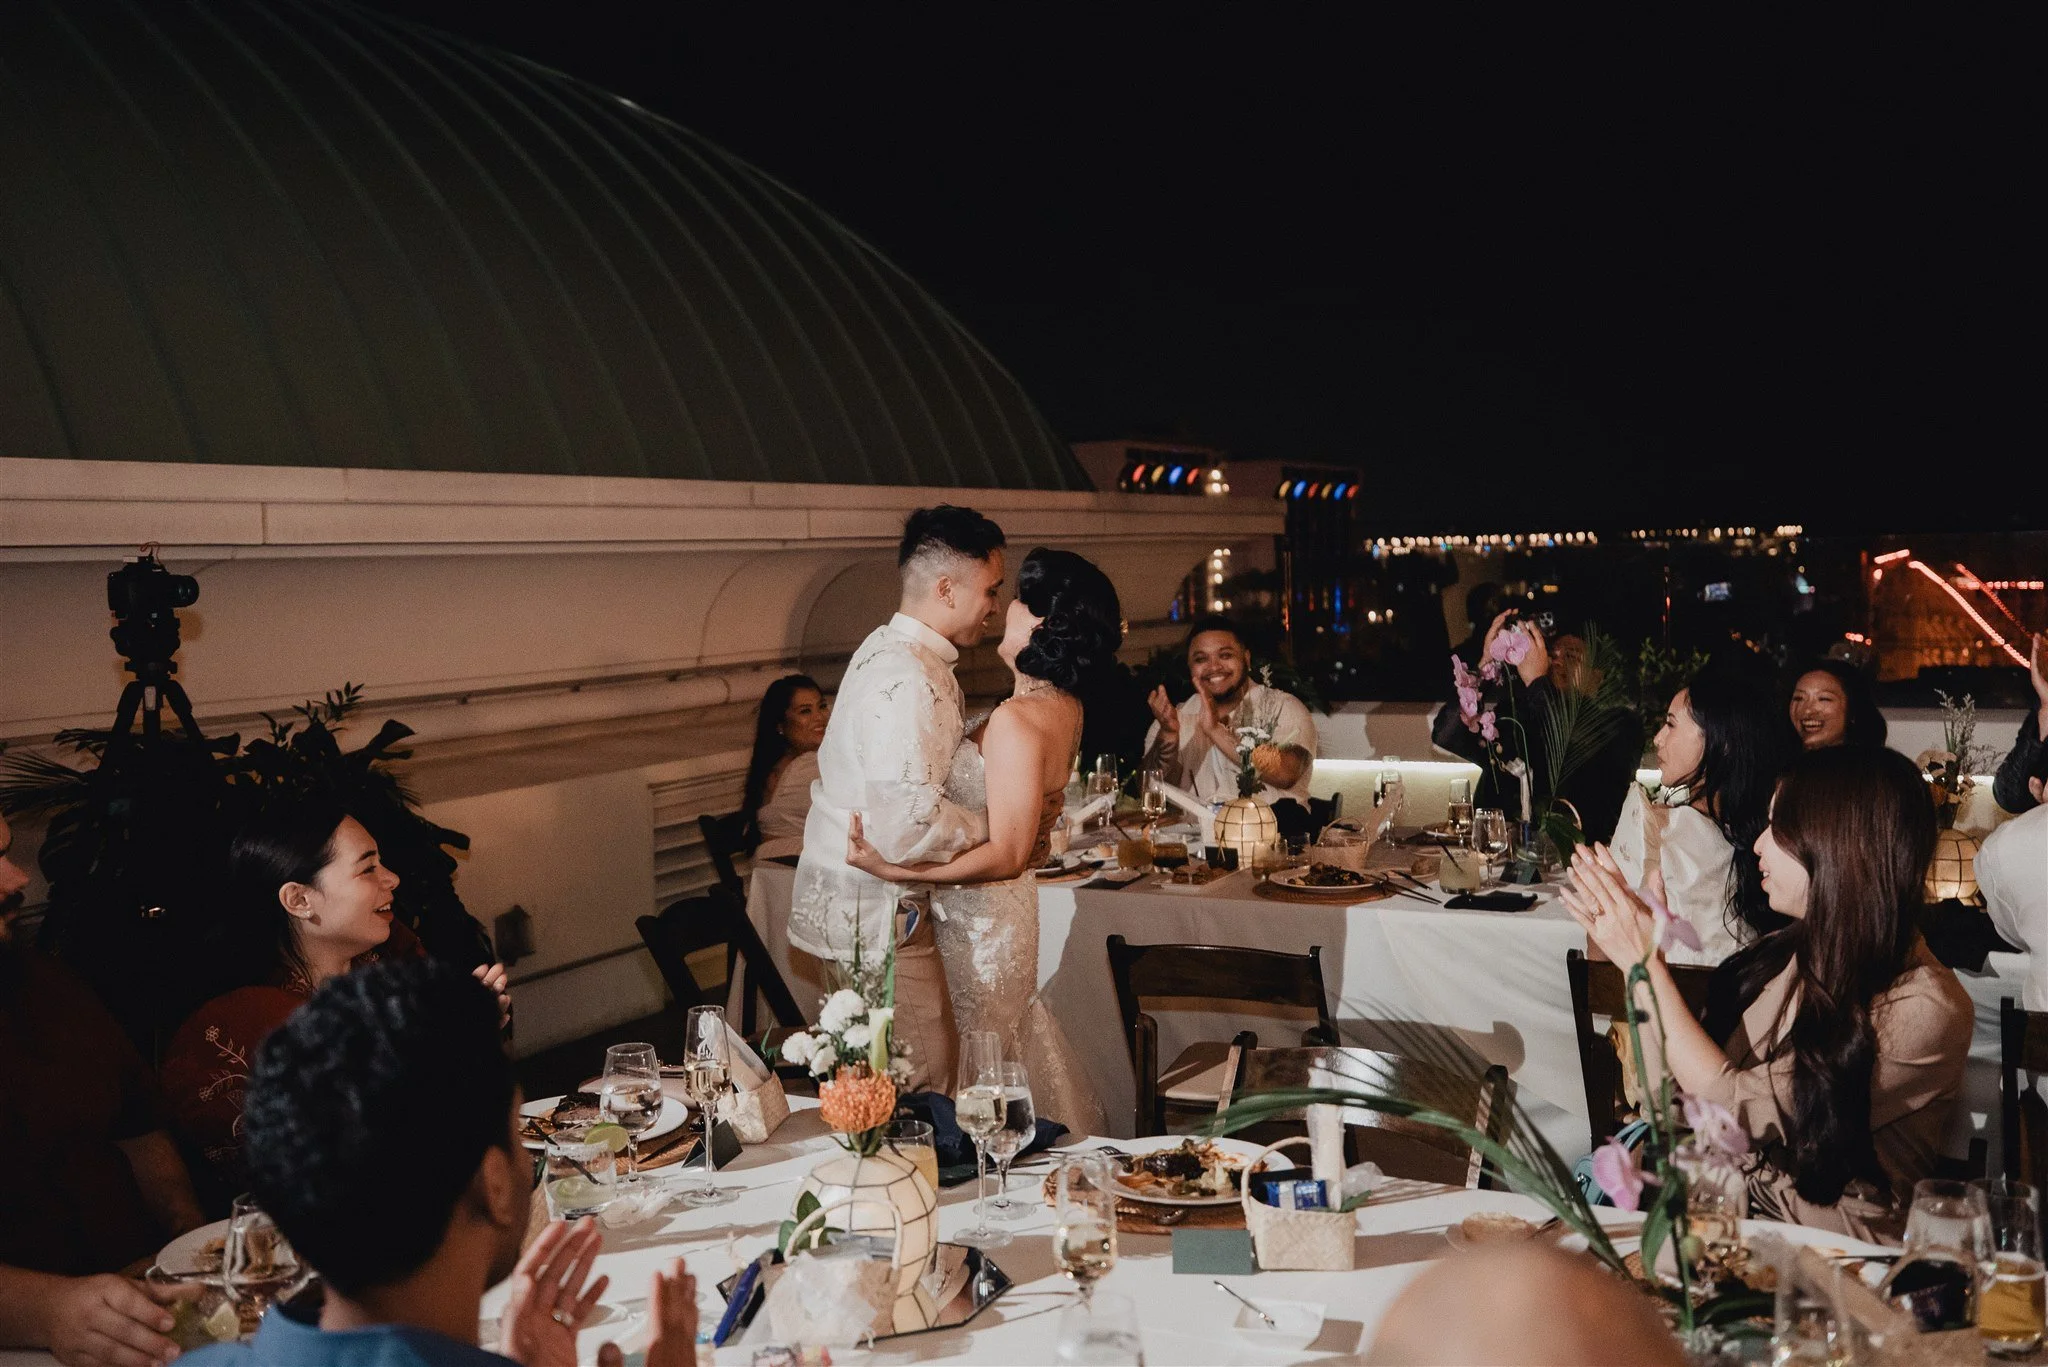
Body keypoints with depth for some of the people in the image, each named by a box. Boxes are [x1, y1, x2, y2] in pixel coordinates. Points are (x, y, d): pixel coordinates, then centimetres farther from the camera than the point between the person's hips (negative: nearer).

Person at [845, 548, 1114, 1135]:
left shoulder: (1016, 720, -26)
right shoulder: (1064, 708, 2)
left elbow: (1006, 854, -27)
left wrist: (891, 869, -30)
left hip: (979, 916, -9)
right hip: (1009, 909, 9)